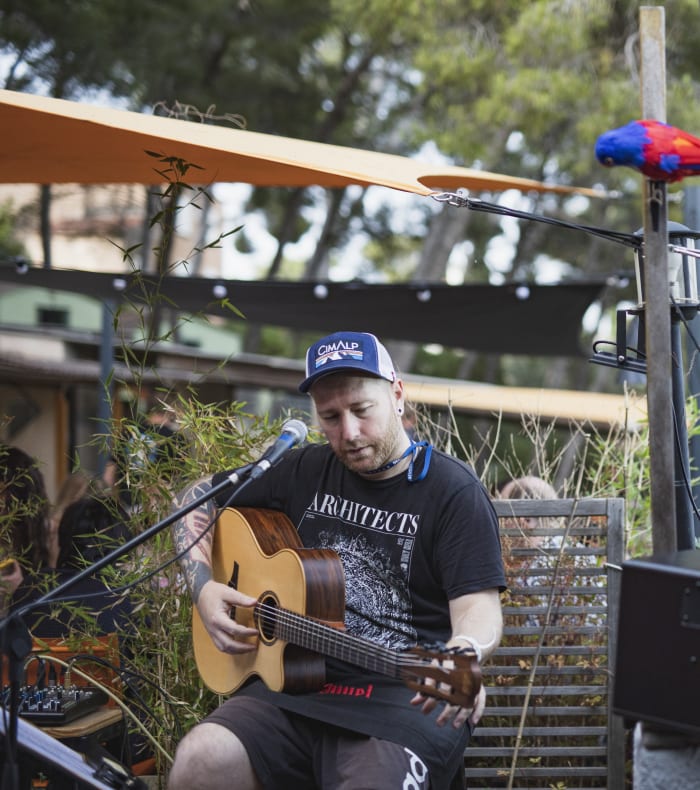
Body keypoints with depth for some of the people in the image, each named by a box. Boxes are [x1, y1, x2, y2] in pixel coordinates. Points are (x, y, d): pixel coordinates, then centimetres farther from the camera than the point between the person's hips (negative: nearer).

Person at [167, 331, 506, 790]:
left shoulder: (453, 491, -2)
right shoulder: (305, 472, 13)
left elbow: (477, 604, -11)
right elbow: (198, 498, 23)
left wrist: (462, 656, -35)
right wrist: (204, 587, 6)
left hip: (406, 698, -4)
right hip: (297, 686, 4)